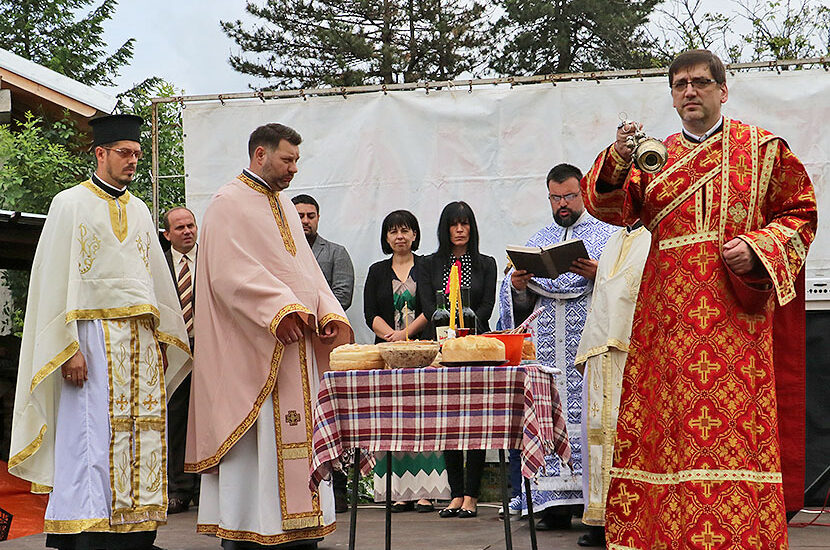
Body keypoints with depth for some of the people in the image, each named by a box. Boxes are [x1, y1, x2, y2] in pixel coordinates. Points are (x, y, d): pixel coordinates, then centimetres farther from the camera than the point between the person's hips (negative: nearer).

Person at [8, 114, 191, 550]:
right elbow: (55, 280, -7)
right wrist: (69, 347, -15)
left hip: (141, 337, 6)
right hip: (93, 334, -6)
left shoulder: (139, 212, 17)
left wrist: (162, 339, 12)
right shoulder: (70, 204, 0)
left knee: (140, 438, 3)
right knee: (93, 436, -10)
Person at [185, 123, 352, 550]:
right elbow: (231, 272, -17)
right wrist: (279, 309, -26)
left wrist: (328, 311, 2)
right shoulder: (228, 204, -5)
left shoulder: (283, 207, 20)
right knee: (253, 437, -7)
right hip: (250, 349, -8)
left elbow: (305, 268, 19)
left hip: (296, 347, 8)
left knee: (298, 436, 7)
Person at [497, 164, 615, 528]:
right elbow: (523, 303, 18)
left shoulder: (607, 234, 9)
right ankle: (555, 503, 0)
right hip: (547, 346, 4)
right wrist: (517, 286, -4)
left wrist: (599, 274, -18)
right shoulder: (538, 241, 21)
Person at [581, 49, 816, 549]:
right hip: (669, 316, 3)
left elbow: (799, 214, 9)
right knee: (665, 420, -2)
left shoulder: (762, 149, 10)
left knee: (738, 418, -9)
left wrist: (757, 248, -9)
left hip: (736, 313, -2)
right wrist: (618, 161, -18)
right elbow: (612, 207, 2)